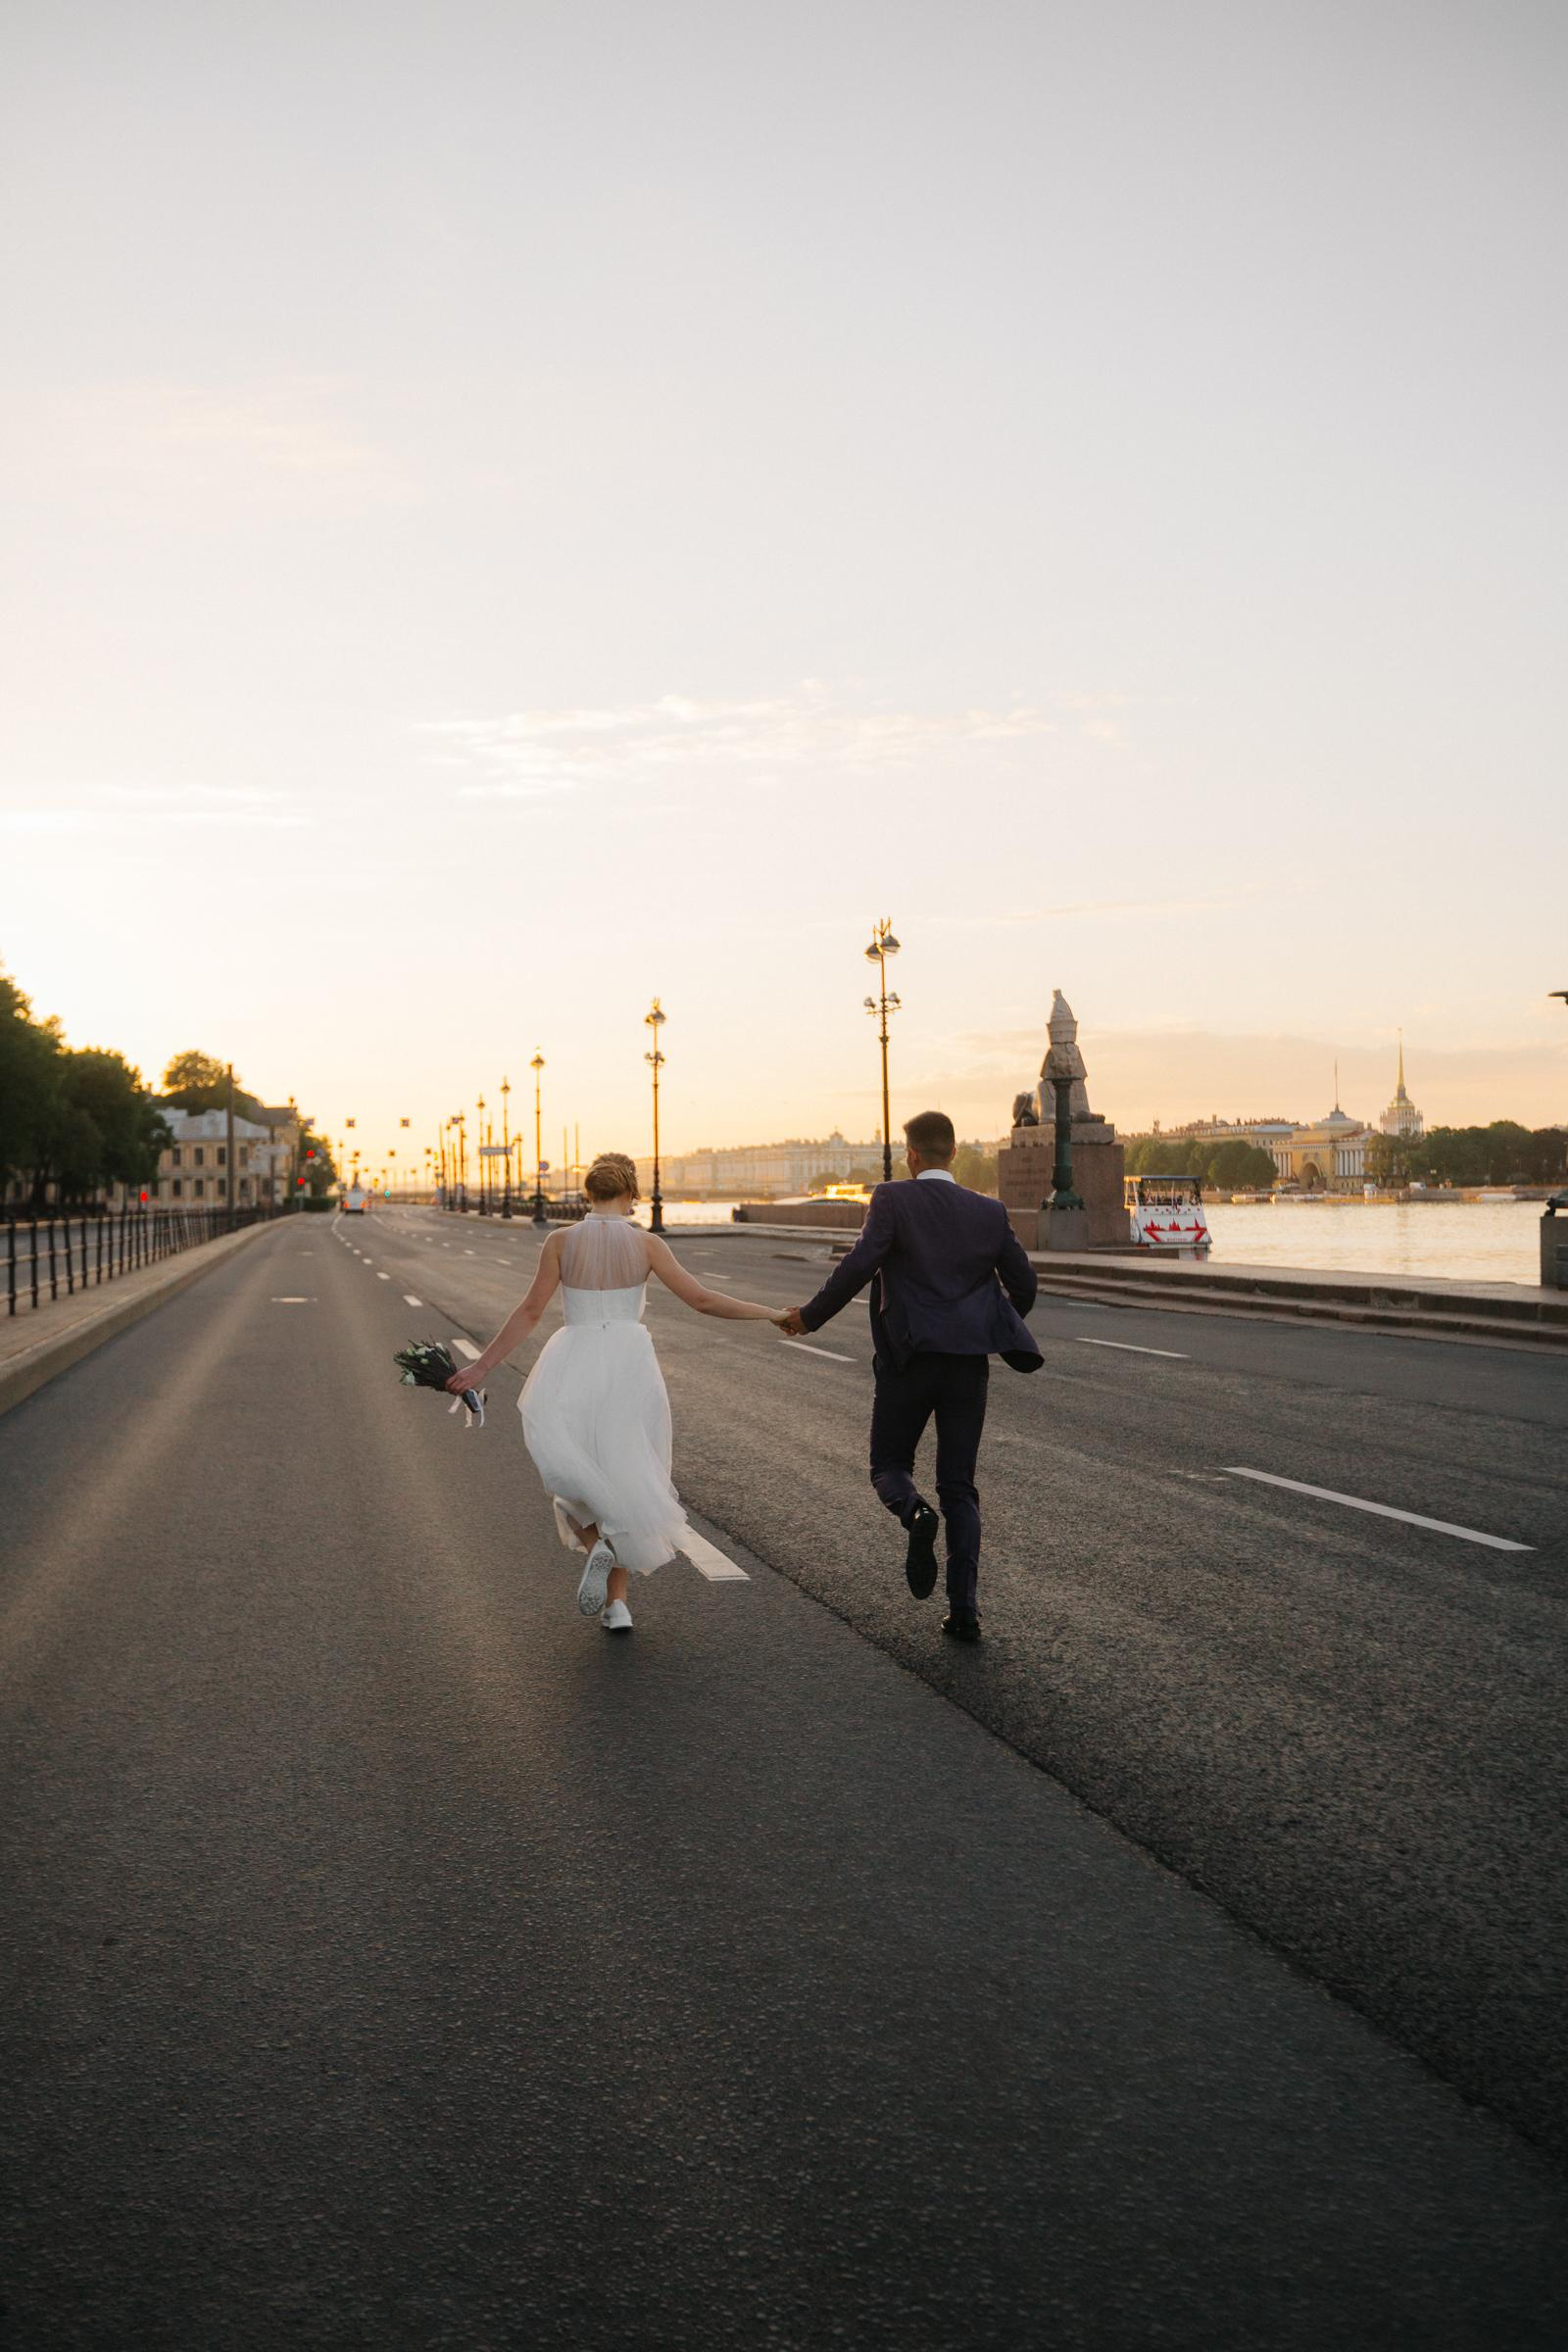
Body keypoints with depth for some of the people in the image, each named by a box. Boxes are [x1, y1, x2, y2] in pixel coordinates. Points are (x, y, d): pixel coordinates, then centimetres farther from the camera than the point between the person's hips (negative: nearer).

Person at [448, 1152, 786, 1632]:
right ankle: (617, 1603, 9)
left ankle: (596, 1545, -11)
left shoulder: (561, 1242, -3)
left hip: (574, 1367, 0)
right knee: (624, 1481, 14)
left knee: (581, 1481, 19)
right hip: (631, 1365, 1)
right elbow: (703, 1300, -7)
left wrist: (480, 1367, 1)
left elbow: (530, 1312, -5)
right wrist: (771, 1314, 3)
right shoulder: (646, 1244, -4)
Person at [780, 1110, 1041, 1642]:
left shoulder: (893, 1200, -5)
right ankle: (964, 1610, 3)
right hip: (969, 1363, 3)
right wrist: (995, 1333, 29)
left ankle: (915, 1513, -21)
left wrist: (810, 1316, -3)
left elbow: (859, 1265, -16)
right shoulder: (989, 1211, 7)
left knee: (889, 1466, 15)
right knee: (959, 1488, 10)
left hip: (909, 1359, -3)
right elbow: (1023, 1283, 10)